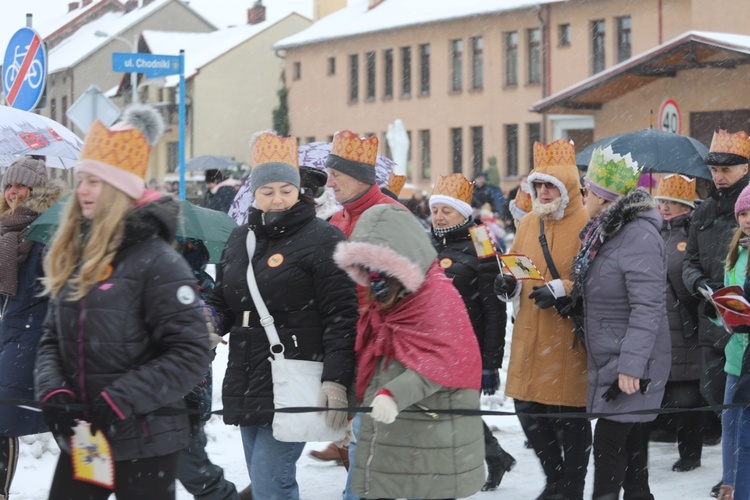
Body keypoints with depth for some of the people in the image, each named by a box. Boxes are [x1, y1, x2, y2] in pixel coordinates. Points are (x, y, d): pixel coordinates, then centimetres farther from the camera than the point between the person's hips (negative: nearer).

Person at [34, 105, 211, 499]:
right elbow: (52, 338, 14)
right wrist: (52, 390, -5)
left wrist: (122, 398, -21)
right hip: (79, 440, 7)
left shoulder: (157, 261, -12)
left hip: (145, 445, -7)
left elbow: (189, 353, -16)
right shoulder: (71, 256, 10)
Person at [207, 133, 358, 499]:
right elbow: (223, 301, 24)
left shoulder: (322, 239, -8)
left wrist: (336, 380, -22)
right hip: (246, 383, 7)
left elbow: (341, 315, -13)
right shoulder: (240, 239, 14)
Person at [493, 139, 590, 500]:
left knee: (570, 416, 3)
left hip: (569, 338, -7)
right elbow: (514, 267, 21)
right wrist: (507, 284, 0)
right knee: (528, 411, 12)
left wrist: (563, 290, -24)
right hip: (530, 336, 7)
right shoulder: (527, 224, 12)